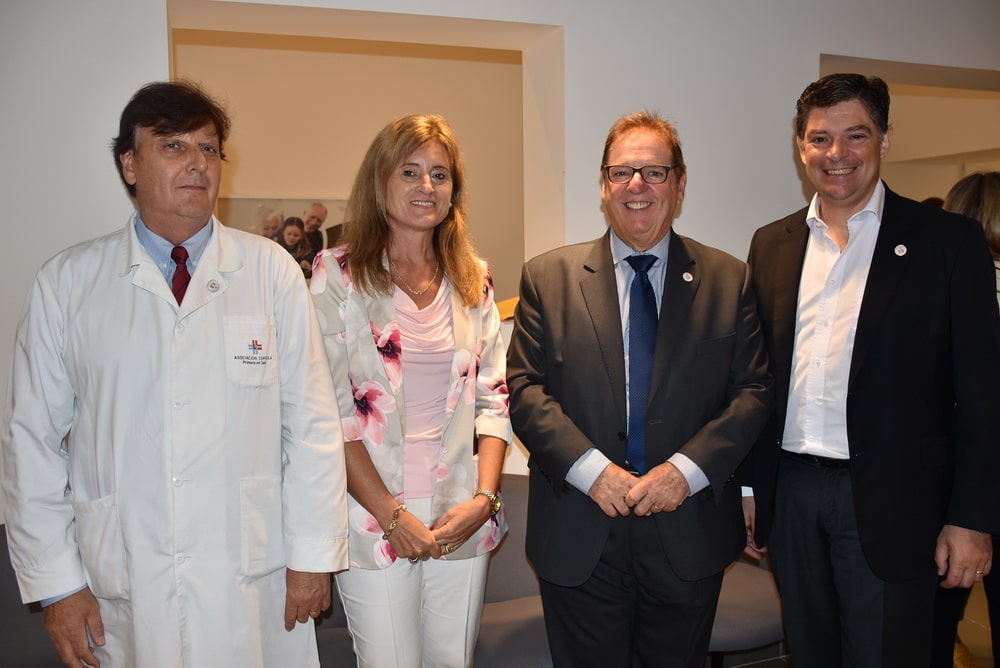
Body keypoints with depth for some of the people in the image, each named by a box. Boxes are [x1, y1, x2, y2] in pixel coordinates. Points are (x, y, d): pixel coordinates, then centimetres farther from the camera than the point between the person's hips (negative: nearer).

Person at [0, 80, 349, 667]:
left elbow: (311, 421, -2)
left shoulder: (271, 270, -2)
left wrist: (312, 553, -3)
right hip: (123, 589, 1)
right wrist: (56, 583, 1)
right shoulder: (67, 283, 1)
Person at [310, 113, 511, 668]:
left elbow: (492, 398, 8)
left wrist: (484, 498, -5)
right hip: (375, 518, -3)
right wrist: (392, 515, -12)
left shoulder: (472, 279, 8)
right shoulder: (337, 274, -4)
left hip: (463, 517, 3)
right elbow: (330, 409, -8)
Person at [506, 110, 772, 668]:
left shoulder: (730, 280, 4)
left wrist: (687, 469, -14)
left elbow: (755, 390, 0)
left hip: (688, 535, 1)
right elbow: (524, 387, -4)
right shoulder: (548, 277, 2)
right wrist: (591, 468, -16)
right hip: (578, 540, 0)